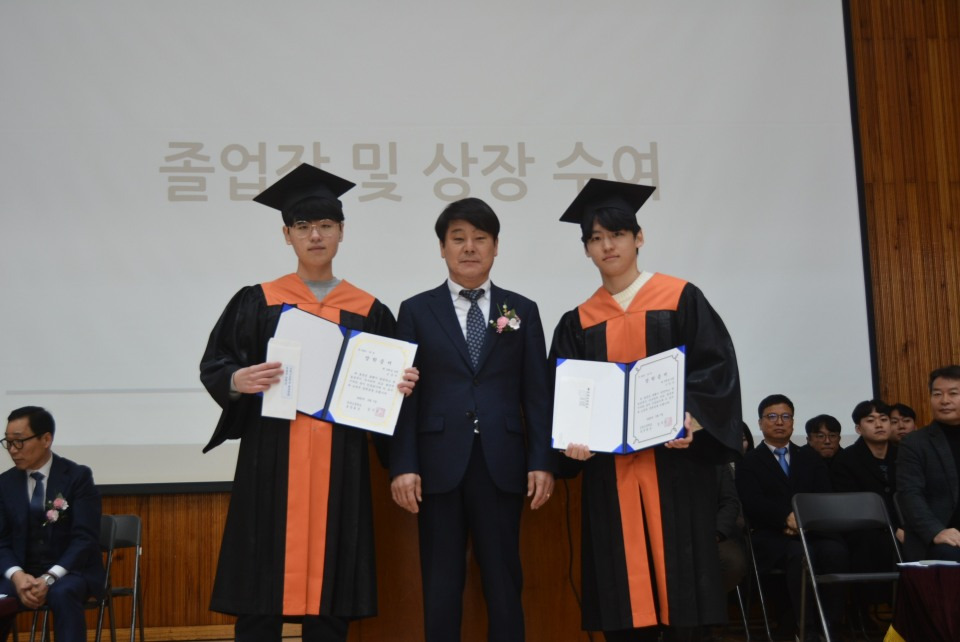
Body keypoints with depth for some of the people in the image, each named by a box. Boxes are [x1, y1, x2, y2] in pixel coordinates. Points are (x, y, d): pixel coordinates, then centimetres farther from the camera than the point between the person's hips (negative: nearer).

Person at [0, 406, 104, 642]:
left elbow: (85, 538, -12)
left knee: (62, 594, -36)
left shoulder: (78, 476, -6)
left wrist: (50, 578, -25)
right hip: (22, 572, 3)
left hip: (71, 571, -3)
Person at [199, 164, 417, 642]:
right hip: (271, 464, -1)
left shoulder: (369, 312, 9)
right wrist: (238, 381, -19)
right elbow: (212, 368, 2)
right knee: (262, 590, 0)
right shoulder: (257, 303, 4)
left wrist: (398, 387, -9)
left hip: (340, 468, 1)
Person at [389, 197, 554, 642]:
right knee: (441, 583, 6)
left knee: (504, 580, 6)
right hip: (439, 463, 0)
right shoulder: (417, 311, 7)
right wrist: (403, 465, -7)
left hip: (502, 463, 1)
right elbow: (405, 392, 1)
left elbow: (537, 393, 6)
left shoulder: (522, 311, 10)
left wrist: (542, 461, -2)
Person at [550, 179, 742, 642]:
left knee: (680, 577, -2)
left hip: (674, 461, -2)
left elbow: (716, 365, -3)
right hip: (609, 469, 2)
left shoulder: (681, 299, 5)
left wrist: (692, 420, -19)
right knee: (622, 595, 3)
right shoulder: (578, 322, 12)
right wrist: (572, 438, -12)